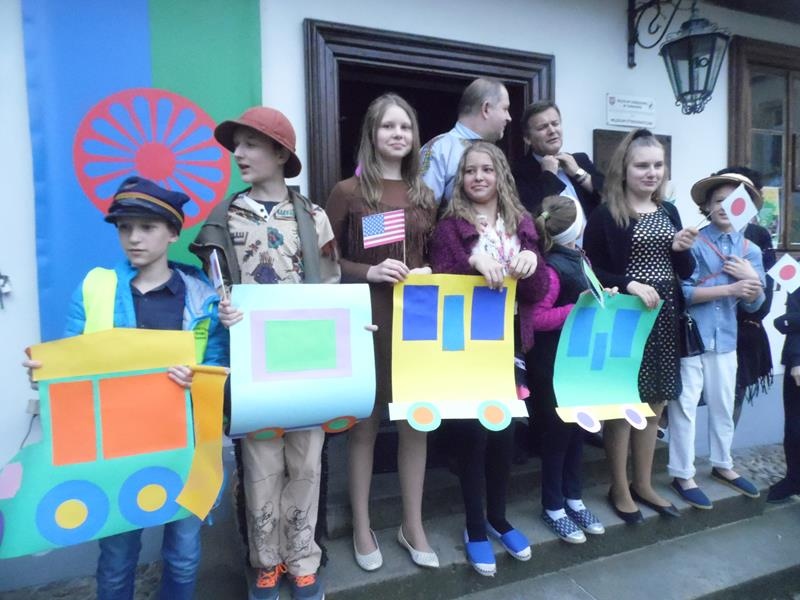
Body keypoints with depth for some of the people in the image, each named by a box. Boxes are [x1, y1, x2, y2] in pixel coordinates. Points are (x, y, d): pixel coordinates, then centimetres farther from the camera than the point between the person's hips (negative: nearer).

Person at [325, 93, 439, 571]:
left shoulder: (424, 195, 11)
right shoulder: (348, 192, -3)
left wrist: (428, 273, -3)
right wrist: (369, 272, -18)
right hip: (367, 319, -4)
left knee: (416, 421, 11)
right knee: (365, 423, 8)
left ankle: (413, 526, 29)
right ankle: (362, 527, 27)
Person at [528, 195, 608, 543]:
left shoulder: (577, 257, 8)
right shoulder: (552, 267, -20)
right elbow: (536, 317, -25)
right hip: (553, 363, -9)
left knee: (578, 427, 16)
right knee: (557, 430, 3)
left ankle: (573, 498, 32)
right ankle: (553, 507, 21)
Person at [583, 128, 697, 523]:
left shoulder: (669, 212, 12)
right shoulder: (605, 216, -7)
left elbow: (685, 273, 14)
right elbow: (590, 272, -10)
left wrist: (682, 249, -6)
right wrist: (630, 285, -23)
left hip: (664, 320, 7)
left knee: (653, 404, 13)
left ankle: (642, 484, 30)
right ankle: (619, 488, 20)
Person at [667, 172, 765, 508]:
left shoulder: (751, 251, 9)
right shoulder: (693, 243, -6)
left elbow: (753, 305, 6)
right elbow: (684, 293, -14)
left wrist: (752, 279, -12)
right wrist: (731, 288, -16)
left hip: (725, 338, 5)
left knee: (723, 405, 17)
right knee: (685, 406, 1)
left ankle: (722, 465, 36)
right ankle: (683, 475, 13)